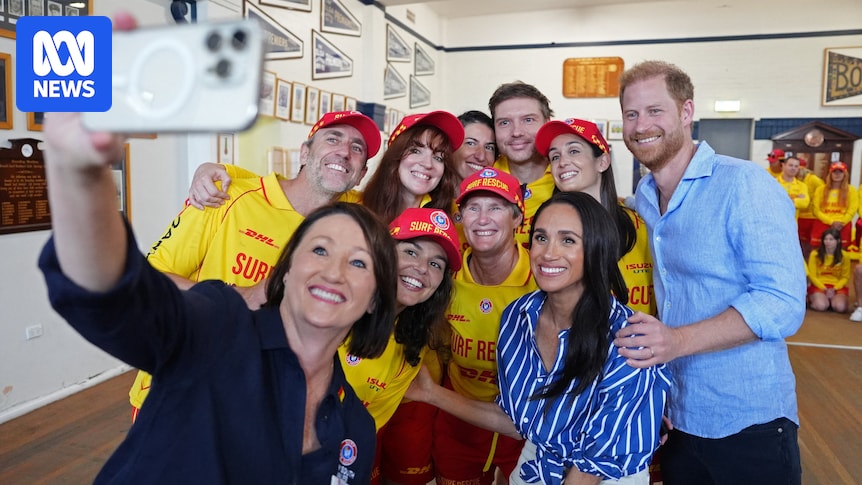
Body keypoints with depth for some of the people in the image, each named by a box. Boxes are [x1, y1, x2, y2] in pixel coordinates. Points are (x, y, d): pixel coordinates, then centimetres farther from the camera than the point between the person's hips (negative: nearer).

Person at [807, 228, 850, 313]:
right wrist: (824, 289, -13)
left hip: (837, 287, 2)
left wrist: (834, 289, -13)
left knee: (840, 307, -26)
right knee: (821, 306, -30)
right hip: (819, 286, -2)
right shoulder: (815, 254, -5)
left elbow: (845, 277, 3)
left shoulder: (844, 256, 0)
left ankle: (833, 299, 9)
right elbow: (812, 276, -3)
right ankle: (812, 299, 5)